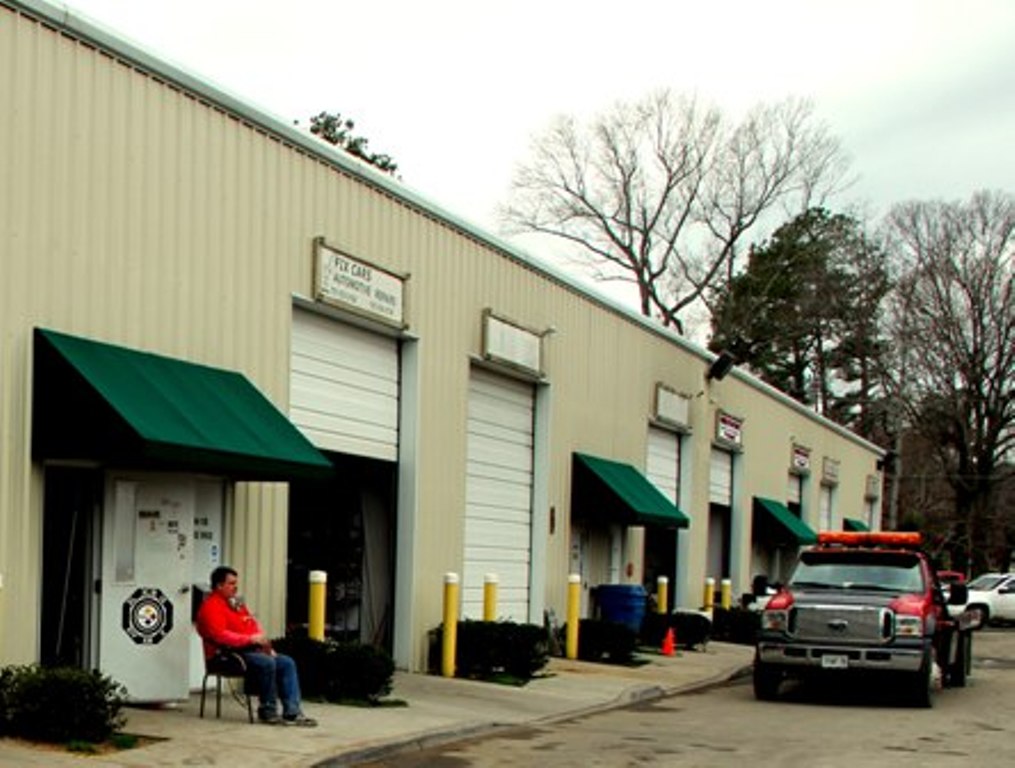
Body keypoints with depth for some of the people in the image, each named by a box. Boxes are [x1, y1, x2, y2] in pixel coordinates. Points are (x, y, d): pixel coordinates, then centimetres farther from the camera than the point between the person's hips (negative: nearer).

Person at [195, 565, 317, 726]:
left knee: (287, 663, -6)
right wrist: (251, 639, -24)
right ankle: (267, 712, -18)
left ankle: (292, 713, -15)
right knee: (267, 663, -31)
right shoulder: (211, 607, -9)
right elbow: (220, 636, -22)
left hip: (249, 650, 10)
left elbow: (253, 628, 25)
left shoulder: (236, 604, 22)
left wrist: (265, 645, 7)